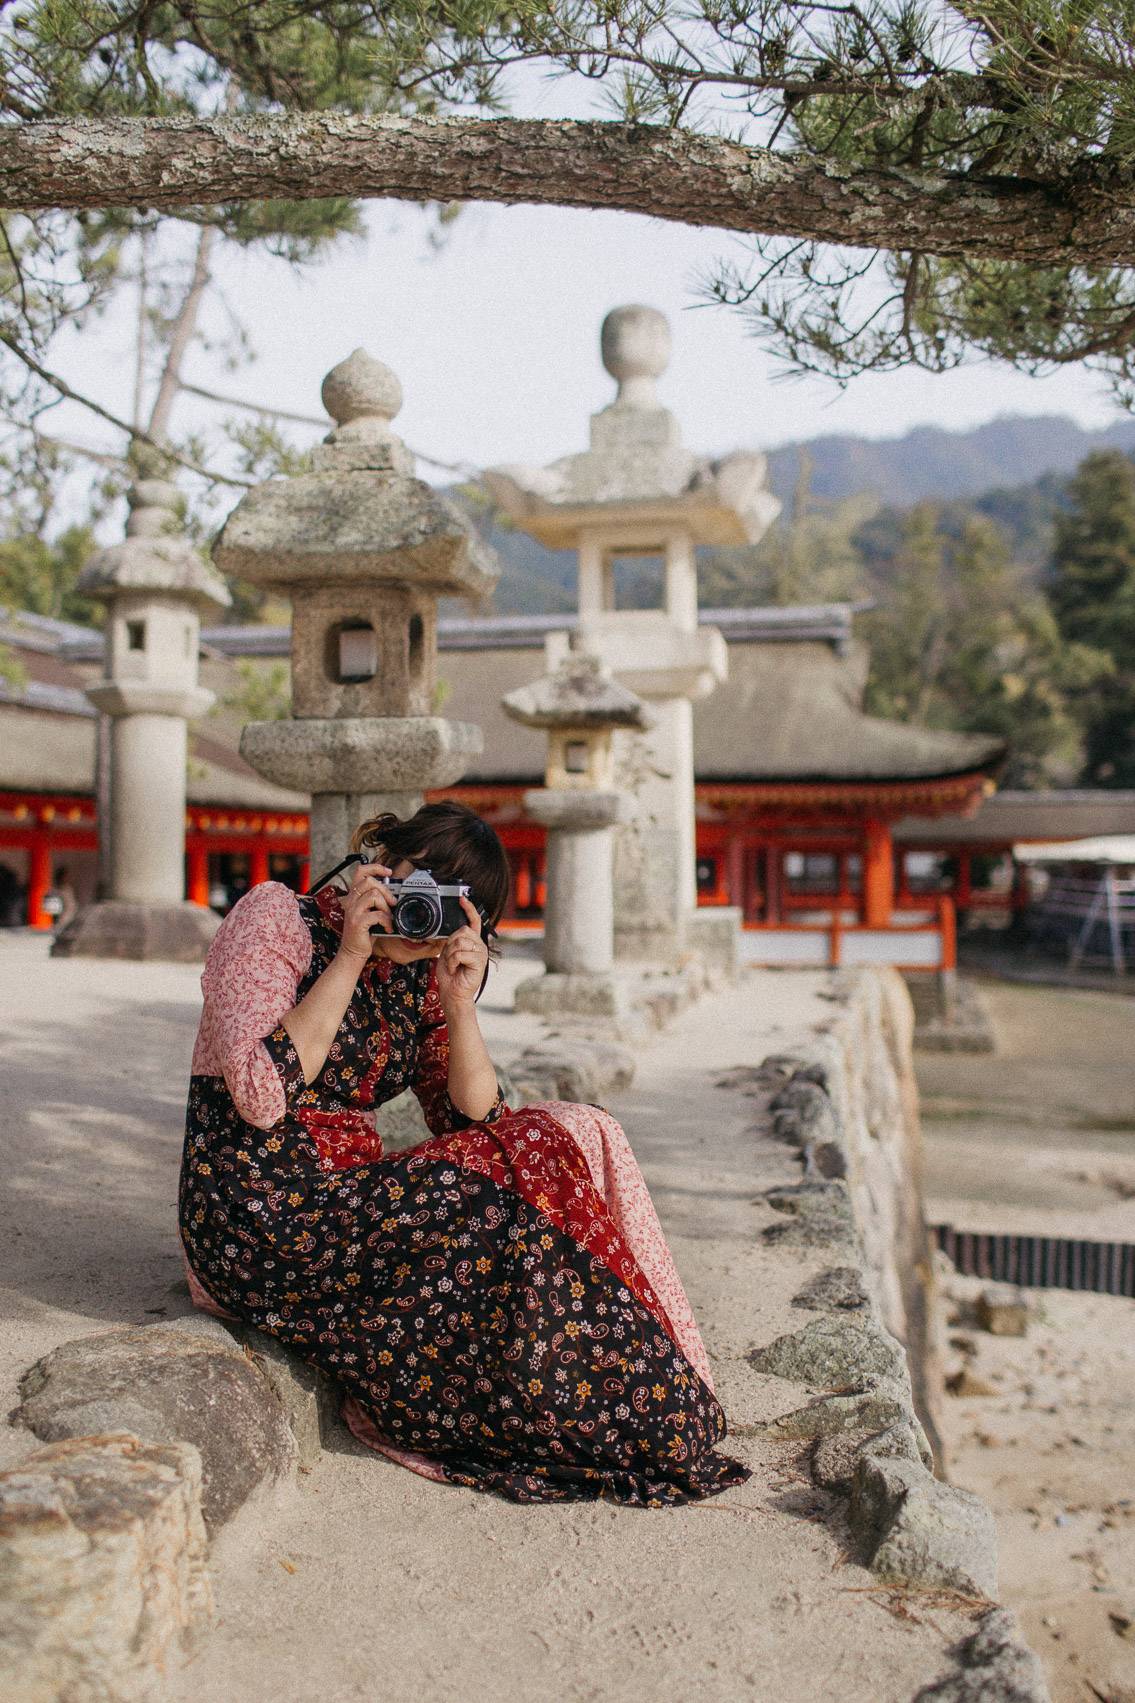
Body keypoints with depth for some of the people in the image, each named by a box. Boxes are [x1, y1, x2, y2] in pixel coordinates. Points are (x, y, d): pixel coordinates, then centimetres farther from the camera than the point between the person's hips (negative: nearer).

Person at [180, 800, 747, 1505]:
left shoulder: (422, 973, 8)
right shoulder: (272, 915, -8)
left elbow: (478, 1124, 1)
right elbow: (260, 1097, -20)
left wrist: (460, 1004, -12)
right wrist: (350, 958, -18)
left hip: (351, 1196, 7)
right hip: (258, 1216, -6)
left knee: (577, 1137, -11)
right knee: (503, 1212, -22)